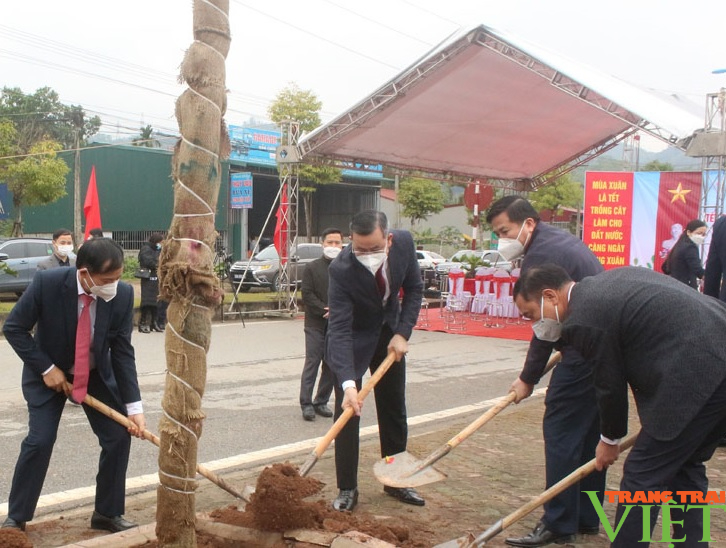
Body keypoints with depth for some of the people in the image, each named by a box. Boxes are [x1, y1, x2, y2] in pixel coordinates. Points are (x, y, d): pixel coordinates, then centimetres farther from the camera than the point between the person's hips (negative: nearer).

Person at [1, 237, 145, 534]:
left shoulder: (123, 294, -23)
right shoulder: (47, 283, -29)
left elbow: (122, 352, -16)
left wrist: (133, 406, -20)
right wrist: (46, 368, -22)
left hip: (97, 374, 3)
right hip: (48, 374, -2)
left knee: (119, 436, -4)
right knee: (40, 440, -11)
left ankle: (107, 513, 14)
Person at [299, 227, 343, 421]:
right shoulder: (312, 268, 1)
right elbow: (307, 295, -4)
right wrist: (325, 310, -14)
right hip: (316, 325, -2)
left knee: (332, 365, 8)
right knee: (312, 363, -4)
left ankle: (321, 402, 19)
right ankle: (306, 404, -1)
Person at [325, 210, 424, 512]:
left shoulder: (404, 242, -23)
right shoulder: (341, 270, -35)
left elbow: (414, 287, -6)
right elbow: (339, 329, -38)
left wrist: (403, 333, -16)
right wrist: (348, 383, -49)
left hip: (389, 334, 4)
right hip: (352, 340, -4)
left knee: (394, 410, 11)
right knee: (348, 411, -8)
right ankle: (347, 488, 6)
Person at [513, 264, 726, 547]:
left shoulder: (584, 319, -10)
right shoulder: (613, 279, 17)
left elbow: (611, 385, -3)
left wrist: (610, 440, 15)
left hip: (699, 378, -10)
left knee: (642, 476, 0)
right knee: (685, 468, 22)